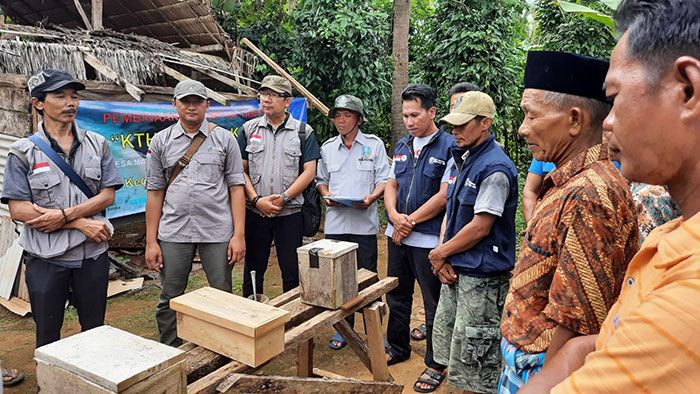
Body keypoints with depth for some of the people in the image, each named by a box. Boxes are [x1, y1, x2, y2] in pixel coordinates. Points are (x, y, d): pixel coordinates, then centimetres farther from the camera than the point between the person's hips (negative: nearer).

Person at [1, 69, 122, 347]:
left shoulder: (97, 145, 2)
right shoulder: (23, 152, -4)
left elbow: (107, 196, -2)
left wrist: (64, 215, -16)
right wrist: (81, 223, -15)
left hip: (93, 254, 2)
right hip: (46, 259, -1)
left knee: (95, 331, 15)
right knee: (48, 337, 14)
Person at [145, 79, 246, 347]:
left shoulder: (224, 139, 4)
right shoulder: (161, 141, 8)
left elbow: (236, 187, 1)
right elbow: (155, 192, 7)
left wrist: (239, 234, -6)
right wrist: (151, 241, 3)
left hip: (218, 232, -1)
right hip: (173, 233, 2)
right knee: (169, 301, 9)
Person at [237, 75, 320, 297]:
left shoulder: (303, 131, 2)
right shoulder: (249, 129, 7)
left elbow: (309, 171, -4)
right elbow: (241, 170, 4)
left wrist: (283, 198, -12)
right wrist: (256, 200, -9)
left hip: (290, 214, -1)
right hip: (255, 212, 2)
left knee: (292, 272, 5)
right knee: (253, 271, 11)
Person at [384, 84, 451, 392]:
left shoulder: (449, 146, -9)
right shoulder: (402, 146, 11)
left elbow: (444, 195, -16)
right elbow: (390, 186, 11)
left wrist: (410, 221, -12)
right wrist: (395, 217, -8)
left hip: (429, 239, -6)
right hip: (398, 236, 7)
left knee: (434, 304, 5)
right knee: (397, 295, 18)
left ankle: (436, 364, 21)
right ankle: (397, 348, 37)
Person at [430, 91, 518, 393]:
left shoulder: (495, 169, -18)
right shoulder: (457, 161, 10)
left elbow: (480, 227, -20)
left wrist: (439, 254, -8)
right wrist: (442, 258, -1)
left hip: (481, 276, -9)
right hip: (455, 271, 9)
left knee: (475, 360, 1)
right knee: (447, 344, 20)